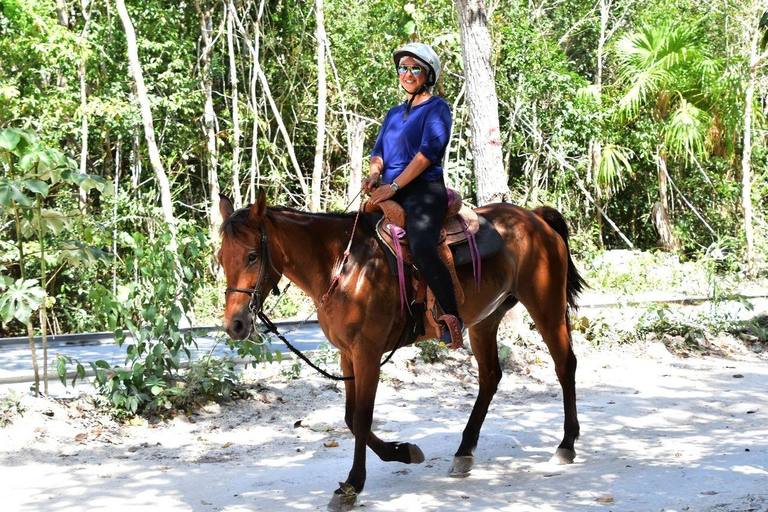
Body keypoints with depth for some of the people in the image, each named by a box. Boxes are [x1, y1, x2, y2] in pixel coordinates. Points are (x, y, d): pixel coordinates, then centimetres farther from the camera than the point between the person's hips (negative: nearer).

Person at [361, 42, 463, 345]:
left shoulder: (436, 108, 1)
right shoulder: (394, 114, 23)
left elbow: (428, 151, -10)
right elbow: (379, 150, 17)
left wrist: (393, 186, -16)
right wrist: (374, 174, -7)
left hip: (424, 189, -8)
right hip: (389, 192, 8)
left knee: (421, 249, -33)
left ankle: (452, 317, -25)